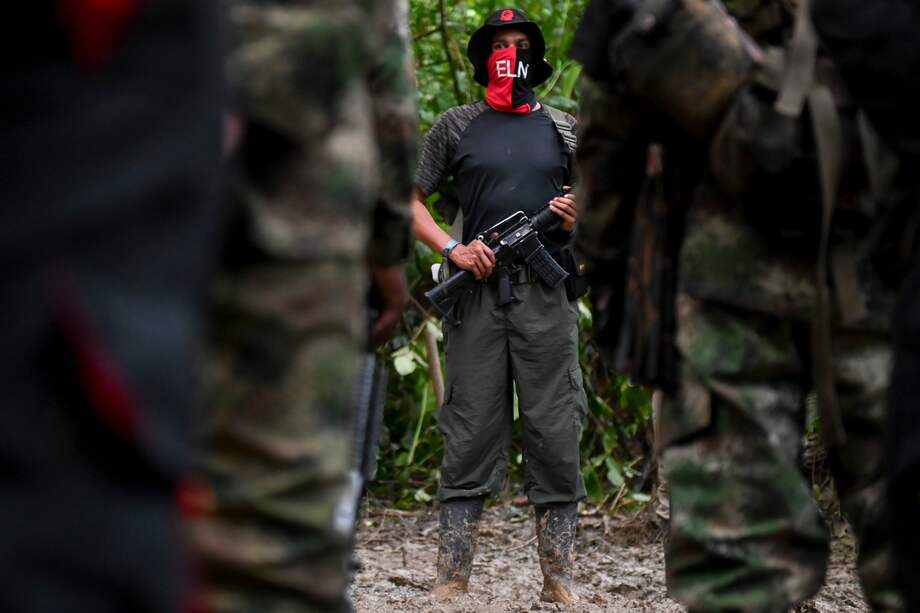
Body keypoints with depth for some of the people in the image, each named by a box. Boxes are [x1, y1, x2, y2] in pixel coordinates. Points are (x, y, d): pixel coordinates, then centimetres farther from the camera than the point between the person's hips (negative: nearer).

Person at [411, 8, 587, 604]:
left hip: (546, 298, 1)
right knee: (470, 433, -1)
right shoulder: (457, 127, 10)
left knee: (554, 433, 0)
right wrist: (451, 249, -5)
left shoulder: (564, 129, 13)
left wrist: (575, 220, -5)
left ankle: (560, 578, 6)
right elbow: (413, 200, 10)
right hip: (478, 292, -1)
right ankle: (453, 577, 2)